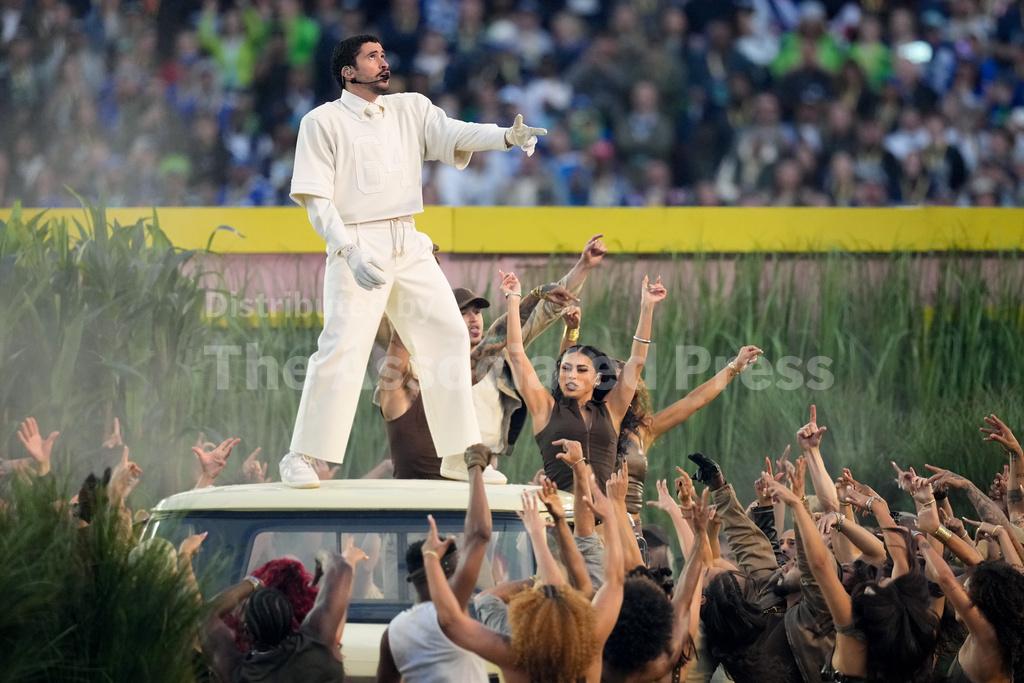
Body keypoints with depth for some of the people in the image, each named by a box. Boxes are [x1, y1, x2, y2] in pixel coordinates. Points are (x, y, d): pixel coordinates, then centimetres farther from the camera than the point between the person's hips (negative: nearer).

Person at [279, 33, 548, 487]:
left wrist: (507, 136, -24)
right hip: (358, 247, -5)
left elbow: (454, 133, -4)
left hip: (409, 246, 5)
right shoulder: (323, 122, -1)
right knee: (343, 349, -14)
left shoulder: (410, 109, 13)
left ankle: (459, 453, 12)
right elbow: (317, 200, -7)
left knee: (448, 336, 3)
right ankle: (301, 459, -6)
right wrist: (349, 252, -21)